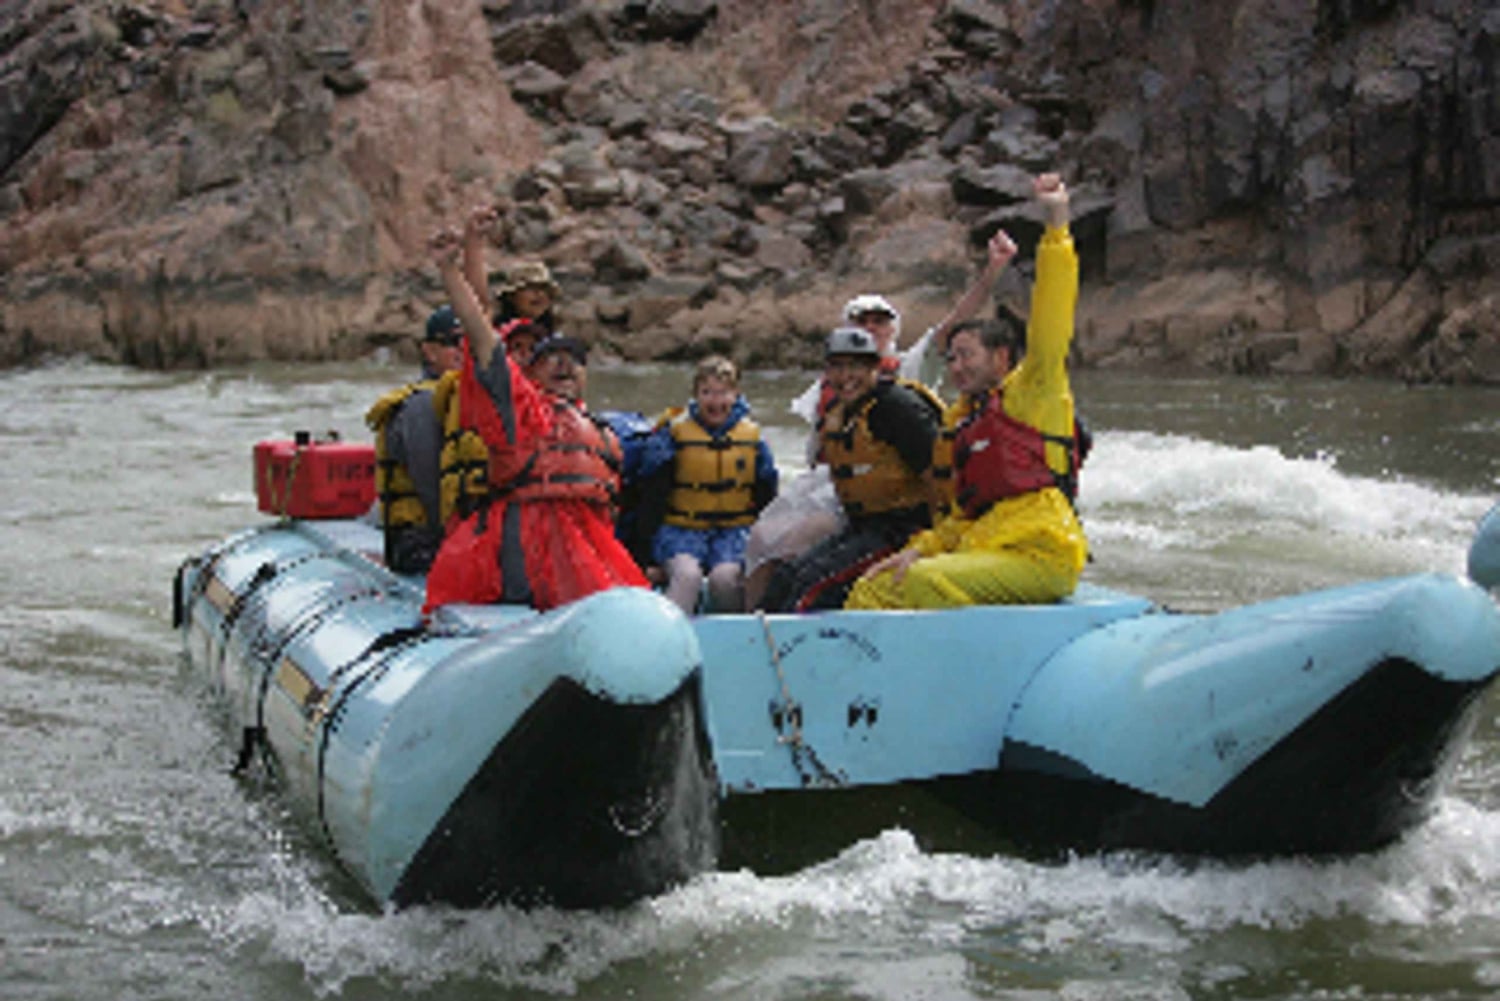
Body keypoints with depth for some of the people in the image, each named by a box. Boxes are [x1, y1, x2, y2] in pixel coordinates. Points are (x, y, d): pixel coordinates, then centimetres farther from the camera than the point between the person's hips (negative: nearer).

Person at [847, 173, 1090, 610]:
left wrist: (1056, 226, -18)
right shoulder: (966, 422, 26)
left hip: (1038, 557, -8)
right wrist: (919, 550, 7)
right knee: (872, 590, -8)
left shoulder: (1028, 393, 4)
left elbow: (1050, 326, -11)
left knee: (925, 583, -30)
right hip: (980, 552, 8)